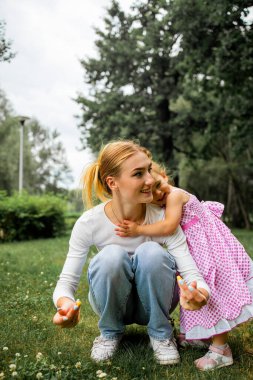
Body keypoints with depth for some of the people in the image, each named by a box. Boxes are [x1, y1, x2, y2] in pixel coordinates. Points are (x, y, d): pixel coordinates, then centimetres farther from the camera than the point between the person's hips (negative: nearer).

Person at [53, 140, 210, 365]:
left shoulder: (162, 218, -23)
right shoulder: (89, 224, -23)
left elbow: (192, 272, -26)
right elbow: (67, 281, -18)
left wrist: (200, 294, -50)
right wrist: (65, 303, -43)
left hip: (154, 302, 0)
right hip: (112, 302, 0)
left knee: (152, 252, -32)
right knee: (112, 255, -33)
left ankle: (160, 332, -5)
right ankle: (110, 332, -3)